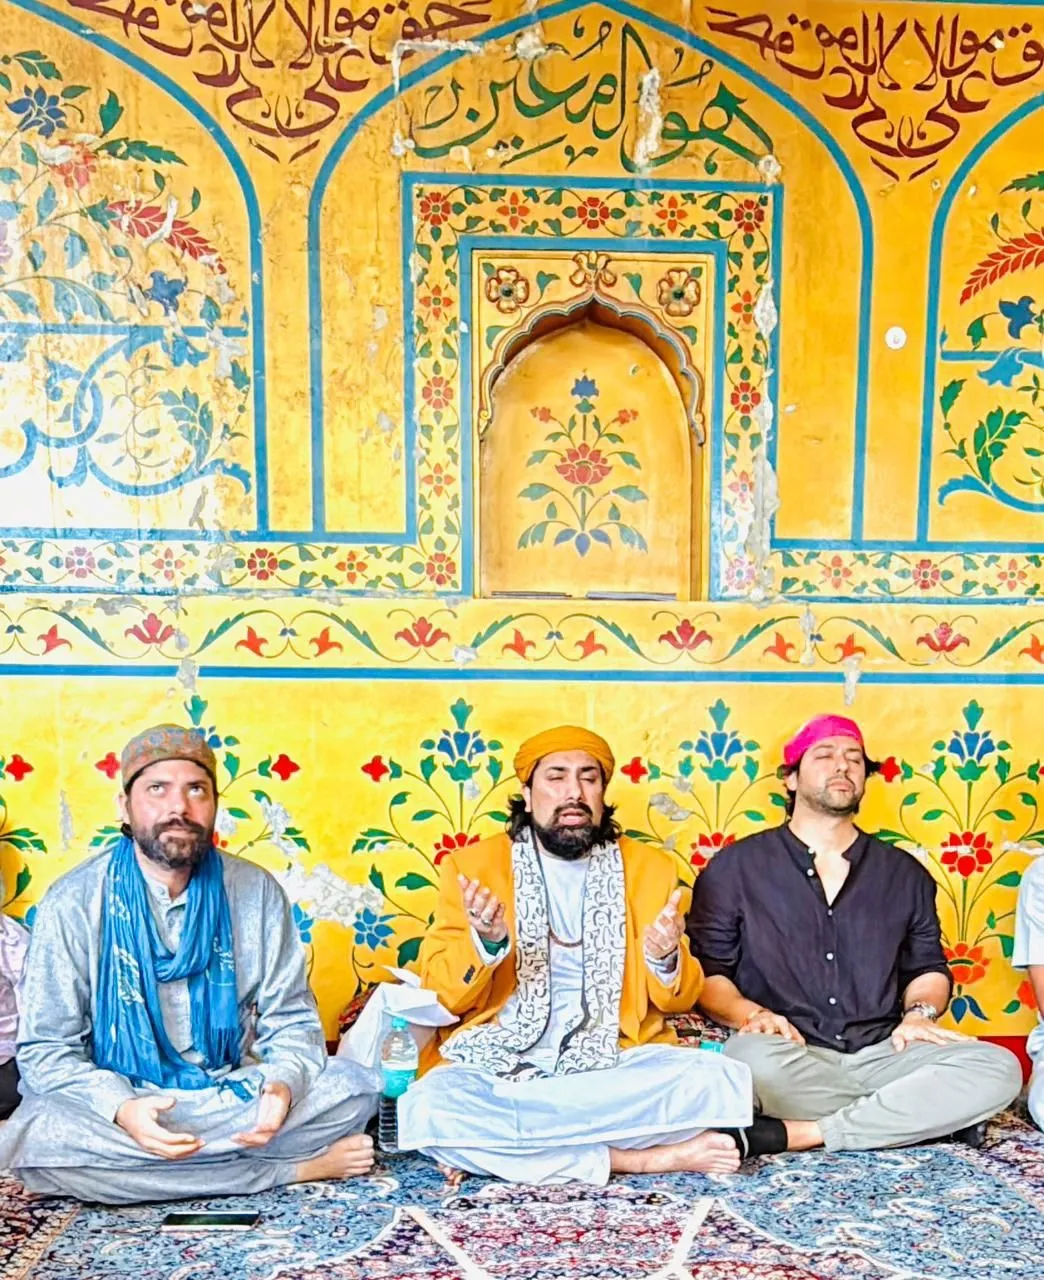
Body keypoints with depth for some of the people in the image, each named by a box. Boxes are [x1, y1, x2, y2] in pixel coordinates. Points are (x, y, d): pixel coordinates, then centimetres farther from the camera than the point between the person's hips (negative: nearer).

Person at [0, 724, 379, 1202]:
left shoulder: (256, 892, -4)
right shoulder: (72, 904, -9)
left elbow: (292, 1020, 1)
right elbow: (47, 1048, -8)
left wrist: (282, 1084, -23)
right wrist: (121, 1109, -27)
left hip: (234, 1093, 1)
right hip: (117, 1104, 0)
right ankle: (295, 1168, -21)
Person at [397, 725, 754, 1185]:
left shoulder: (648, 868, 8)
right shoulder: (473, 865, 3)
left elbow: (678, 999, 9)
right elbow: (439, 997, 0)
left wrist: (666, 962, -14)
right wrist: (485, 943, -21)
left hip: (614, 1065, 2)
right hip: (498, 1065, -1)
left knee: (723, 1081, -26)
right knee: (426, 1109, -32)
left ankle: (495, 1140, -19)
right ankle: (639, 1158, -20)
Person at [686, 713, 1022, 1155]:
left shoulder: (905, 874, 17)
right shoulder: (736, 867, 7)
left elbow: (928, 966, 23)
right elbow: (707, 969, 3)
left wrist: (920, 1012, 1)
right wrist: (750, 1013, -16)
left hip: (881, 1055, 3)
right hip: (792, 1060, -3)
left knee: (998, 1068, -24)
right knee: (752, 1058, -39)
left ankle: (797, 1134, -24)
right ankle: (925, 1116, -17)